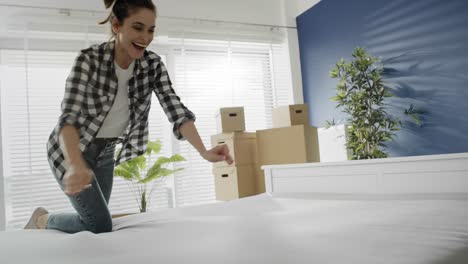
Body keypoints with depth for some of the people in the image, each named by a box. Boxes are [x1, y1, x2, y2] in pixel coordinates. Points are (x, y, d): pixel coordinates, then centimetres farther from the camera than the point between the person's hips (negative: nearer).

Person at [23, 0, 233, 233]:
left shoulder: (153, 65, -14)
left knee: (94, 222, 15)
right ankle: (41, 219, 18)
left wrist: (205, 152, -34)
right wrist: (76, 166, -53)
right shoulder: (89, 59, -26)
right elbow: (69, 116, -36)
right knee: (100, 224, -9)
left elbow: (175, 109, -20)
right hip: (70, 150, -5)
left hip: (105, 152, 5)